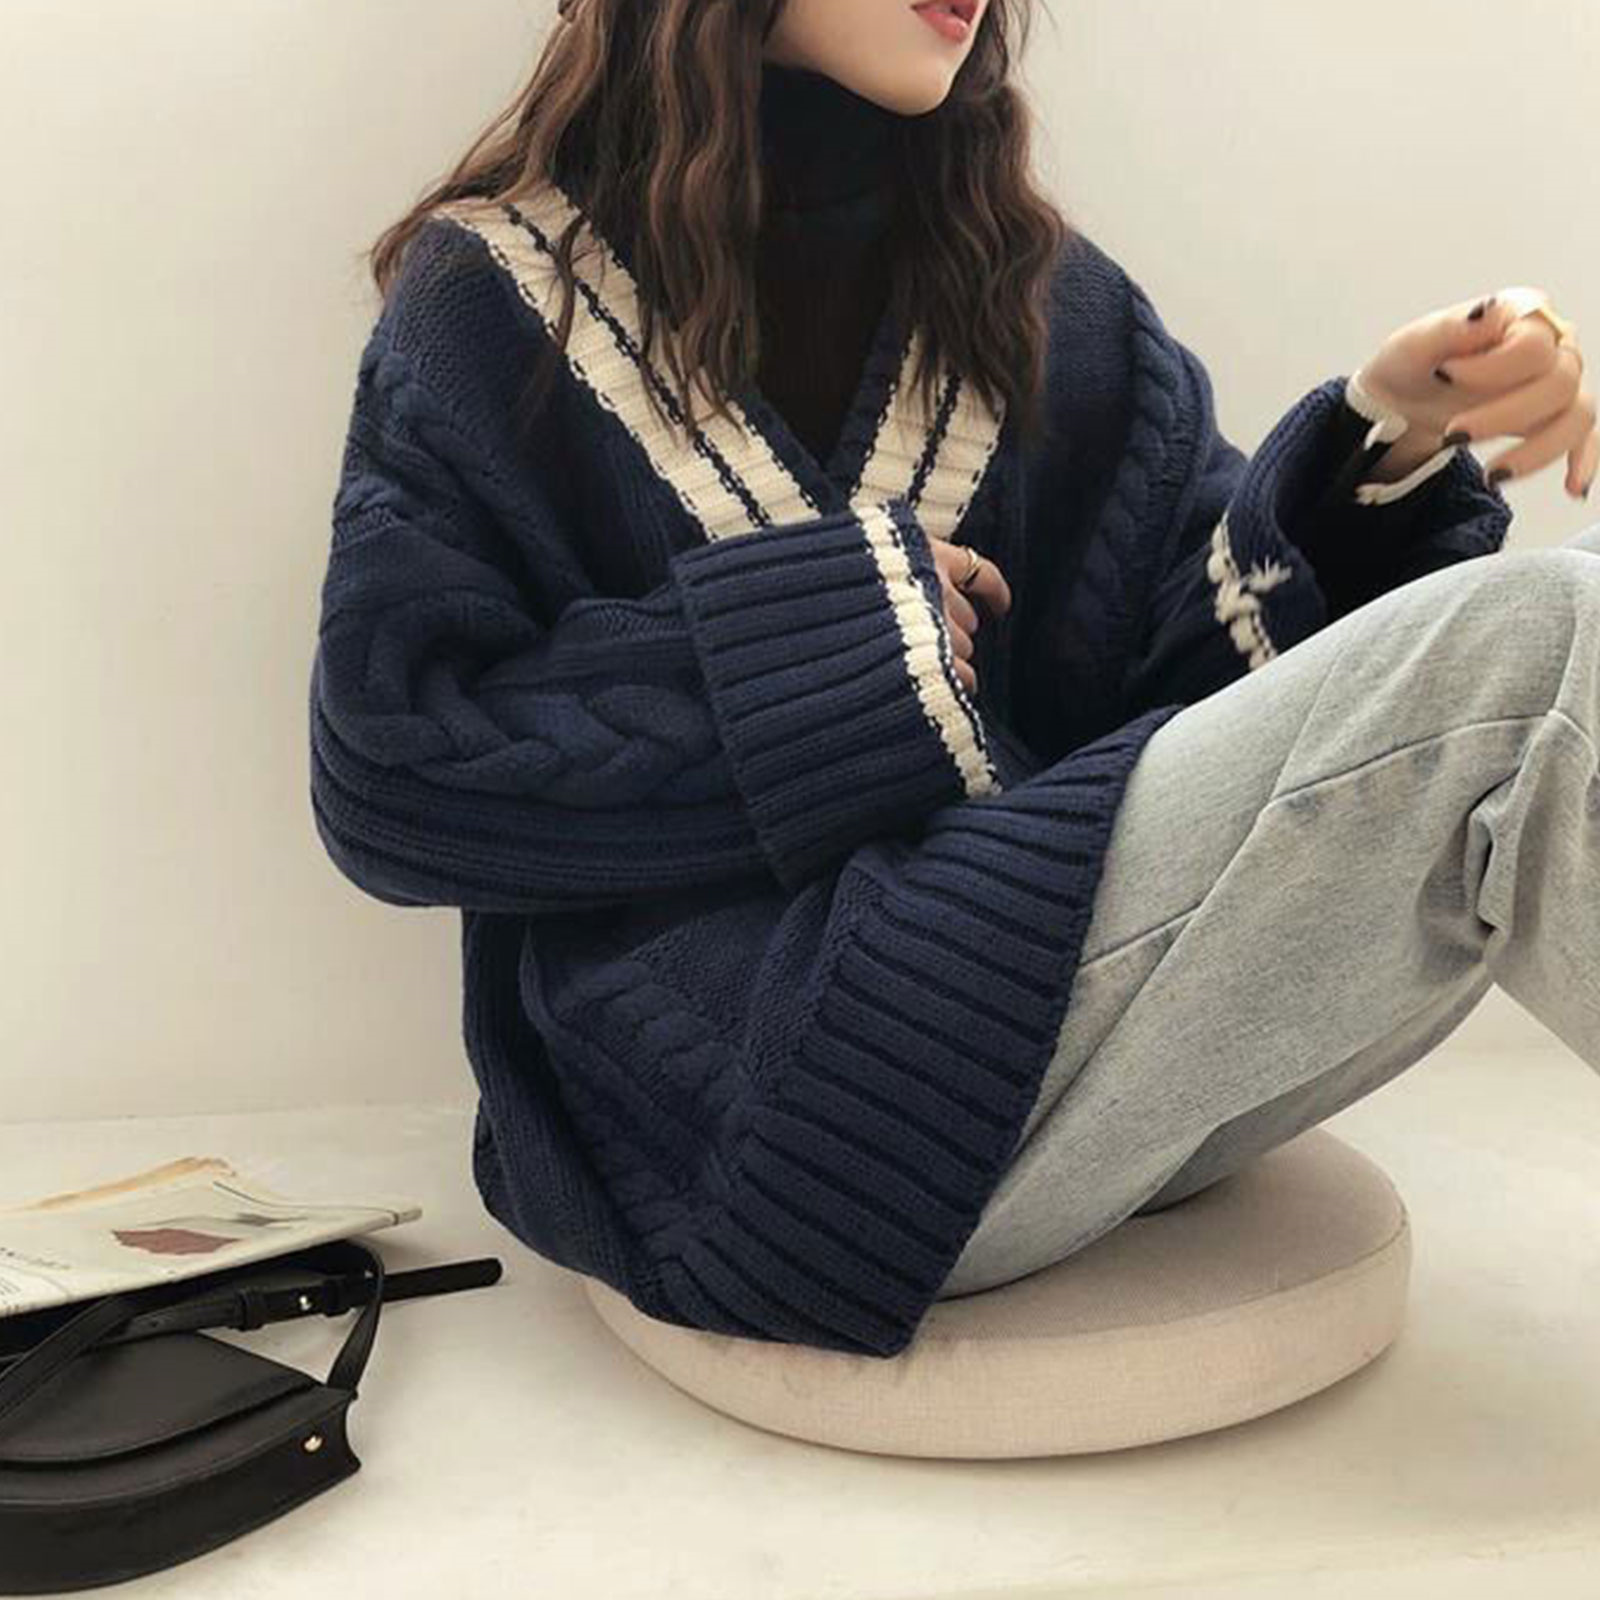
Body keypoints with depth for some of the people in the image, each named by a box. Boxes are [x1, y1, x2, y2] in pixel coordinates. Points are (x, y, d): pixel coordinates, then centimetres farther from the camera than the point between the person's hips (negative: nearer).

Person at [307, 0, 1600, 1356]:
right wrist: (835, 626, -8)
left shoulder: (1038, 292, 14)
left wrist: (1391, 452, -12)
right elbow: (390, 766, -6)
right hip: (786, 1084, -5)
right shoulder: (501, 294, 2)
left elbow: (1230, 635, 7)